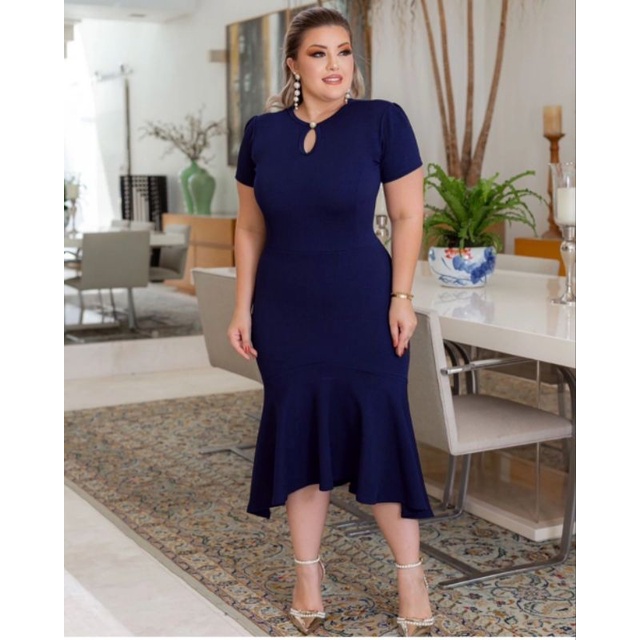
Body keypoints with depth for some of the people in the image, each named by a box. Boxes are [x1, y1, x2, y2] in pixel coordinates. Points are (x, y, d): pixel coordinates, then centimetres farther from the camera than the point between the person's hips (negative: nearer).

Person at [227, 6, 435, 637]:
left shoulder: (382, 120, -7)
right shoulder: (262, 131, 1)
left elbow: (408, 214, -3)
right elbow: (250, 227, 7)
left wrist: (401, 297, -8)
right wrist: (243, 308, 4)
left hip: (363, 309, -3)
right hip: (286, 314, 3)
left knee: (380, 434, 2)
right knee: (297, 436, 9)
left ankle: (410, 572, 20)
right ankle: (307, 573, 24)